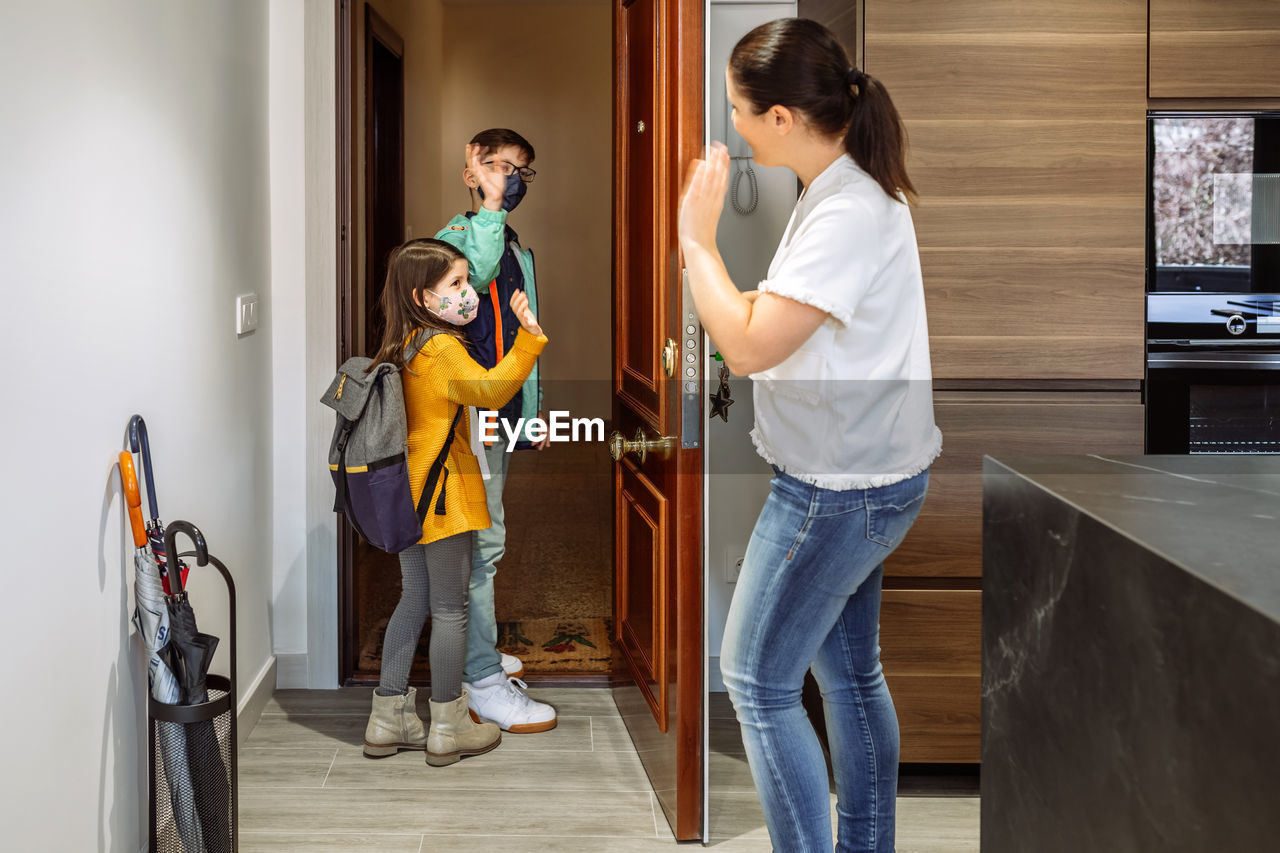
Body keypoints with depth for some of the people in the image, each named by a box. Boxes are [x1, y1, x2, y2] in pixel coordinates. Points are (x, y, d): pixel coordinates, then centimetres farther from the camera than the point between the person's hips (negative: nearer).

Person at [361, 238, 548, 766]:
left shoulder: (402, 347, 9)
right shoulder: (441, 347, -18)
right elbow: (490, 389, -32)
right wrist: (527, 337, -35)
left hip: (410, 493, 9)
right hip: (443, 494, -9)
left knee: (414, 600, 16)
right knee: (450, 608, 1)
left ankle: (388, 720, 21)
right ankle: (448, 728, 10)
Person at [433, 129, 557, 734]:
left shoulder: (516, 250, 19)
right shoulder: (458, 234, -7)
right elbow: (470, 274, -32)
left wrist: (532, 410, 23)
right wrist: (494, 207, -27)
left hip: (501, 413, 9)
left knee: (484, 541, 16)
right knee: (482, 540, -10)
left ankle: (470, 650, 28)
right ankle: (482, 680, -6)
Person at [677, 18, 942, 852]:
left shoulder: (849, 215, -25)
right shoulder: (847, 189, 7)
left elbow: (749, 346, -25)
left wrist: (698, 239, -16)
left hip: (840, 489, -10)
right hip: (861, 476, 10)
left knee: (757, 680, 1)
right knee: (850, 672, 19)